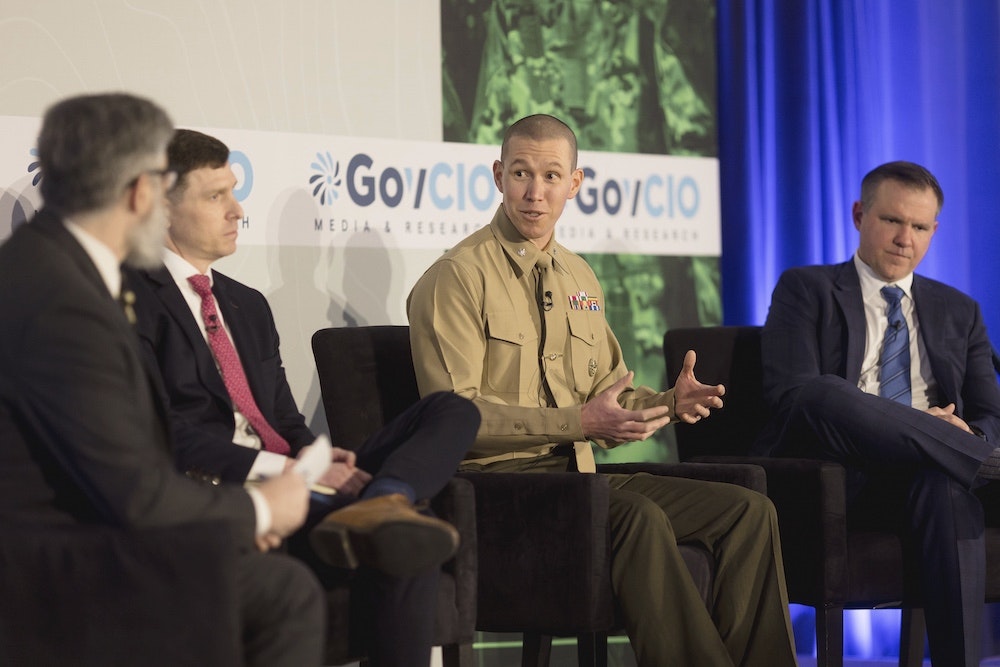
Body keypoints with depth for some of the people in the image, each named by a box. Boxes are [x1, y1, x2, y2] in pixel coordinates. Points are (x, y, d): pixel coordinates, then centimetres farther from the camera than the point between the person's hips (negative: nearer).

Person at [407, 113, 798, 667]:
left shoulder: (579, 279, 19)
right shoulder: (456, 277, -6)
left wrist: (669, 403, 1)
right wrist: (578, 422, -22)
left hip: (577, 475, 8)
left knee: (749, 509, -8)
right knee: (639, 515, -34)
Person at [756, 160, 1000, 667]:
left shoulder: (958, 312, 26)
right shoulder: (805, 290, 13)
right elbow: (790, 393, -3)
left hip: (923, 476, 2)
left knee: (948, 487, -37)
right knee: (825, 394, -37)